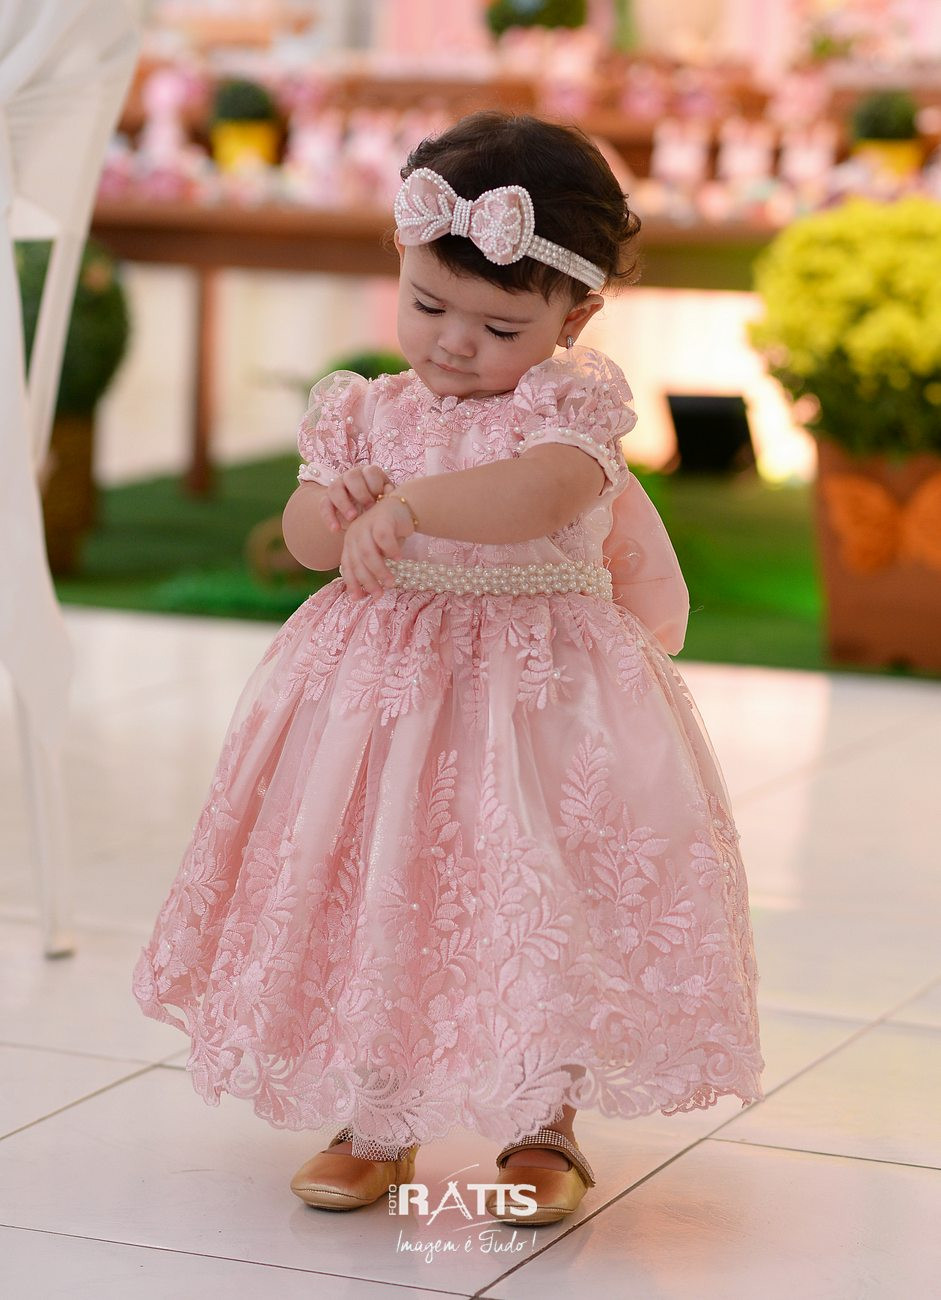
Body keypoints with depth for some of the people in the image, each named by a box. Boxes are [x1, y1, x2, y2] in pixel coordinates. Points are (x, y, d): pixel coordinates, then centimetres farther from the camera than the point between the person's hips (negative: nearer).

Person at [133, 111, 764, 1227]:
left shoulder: (569, 403, -10)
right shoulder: (369, 411, 5)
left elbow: (546, 491, -31)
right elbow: (304, 536, 5)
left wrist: (409, 505, -37)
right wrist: (339, 508, -17)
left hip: (537, 686, -4)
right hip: (383, 680, 4)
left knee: (536, 903, -2)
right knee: (374, 893, 8)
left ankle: (542, 1131, 19)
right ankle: (375, 1125, 26)